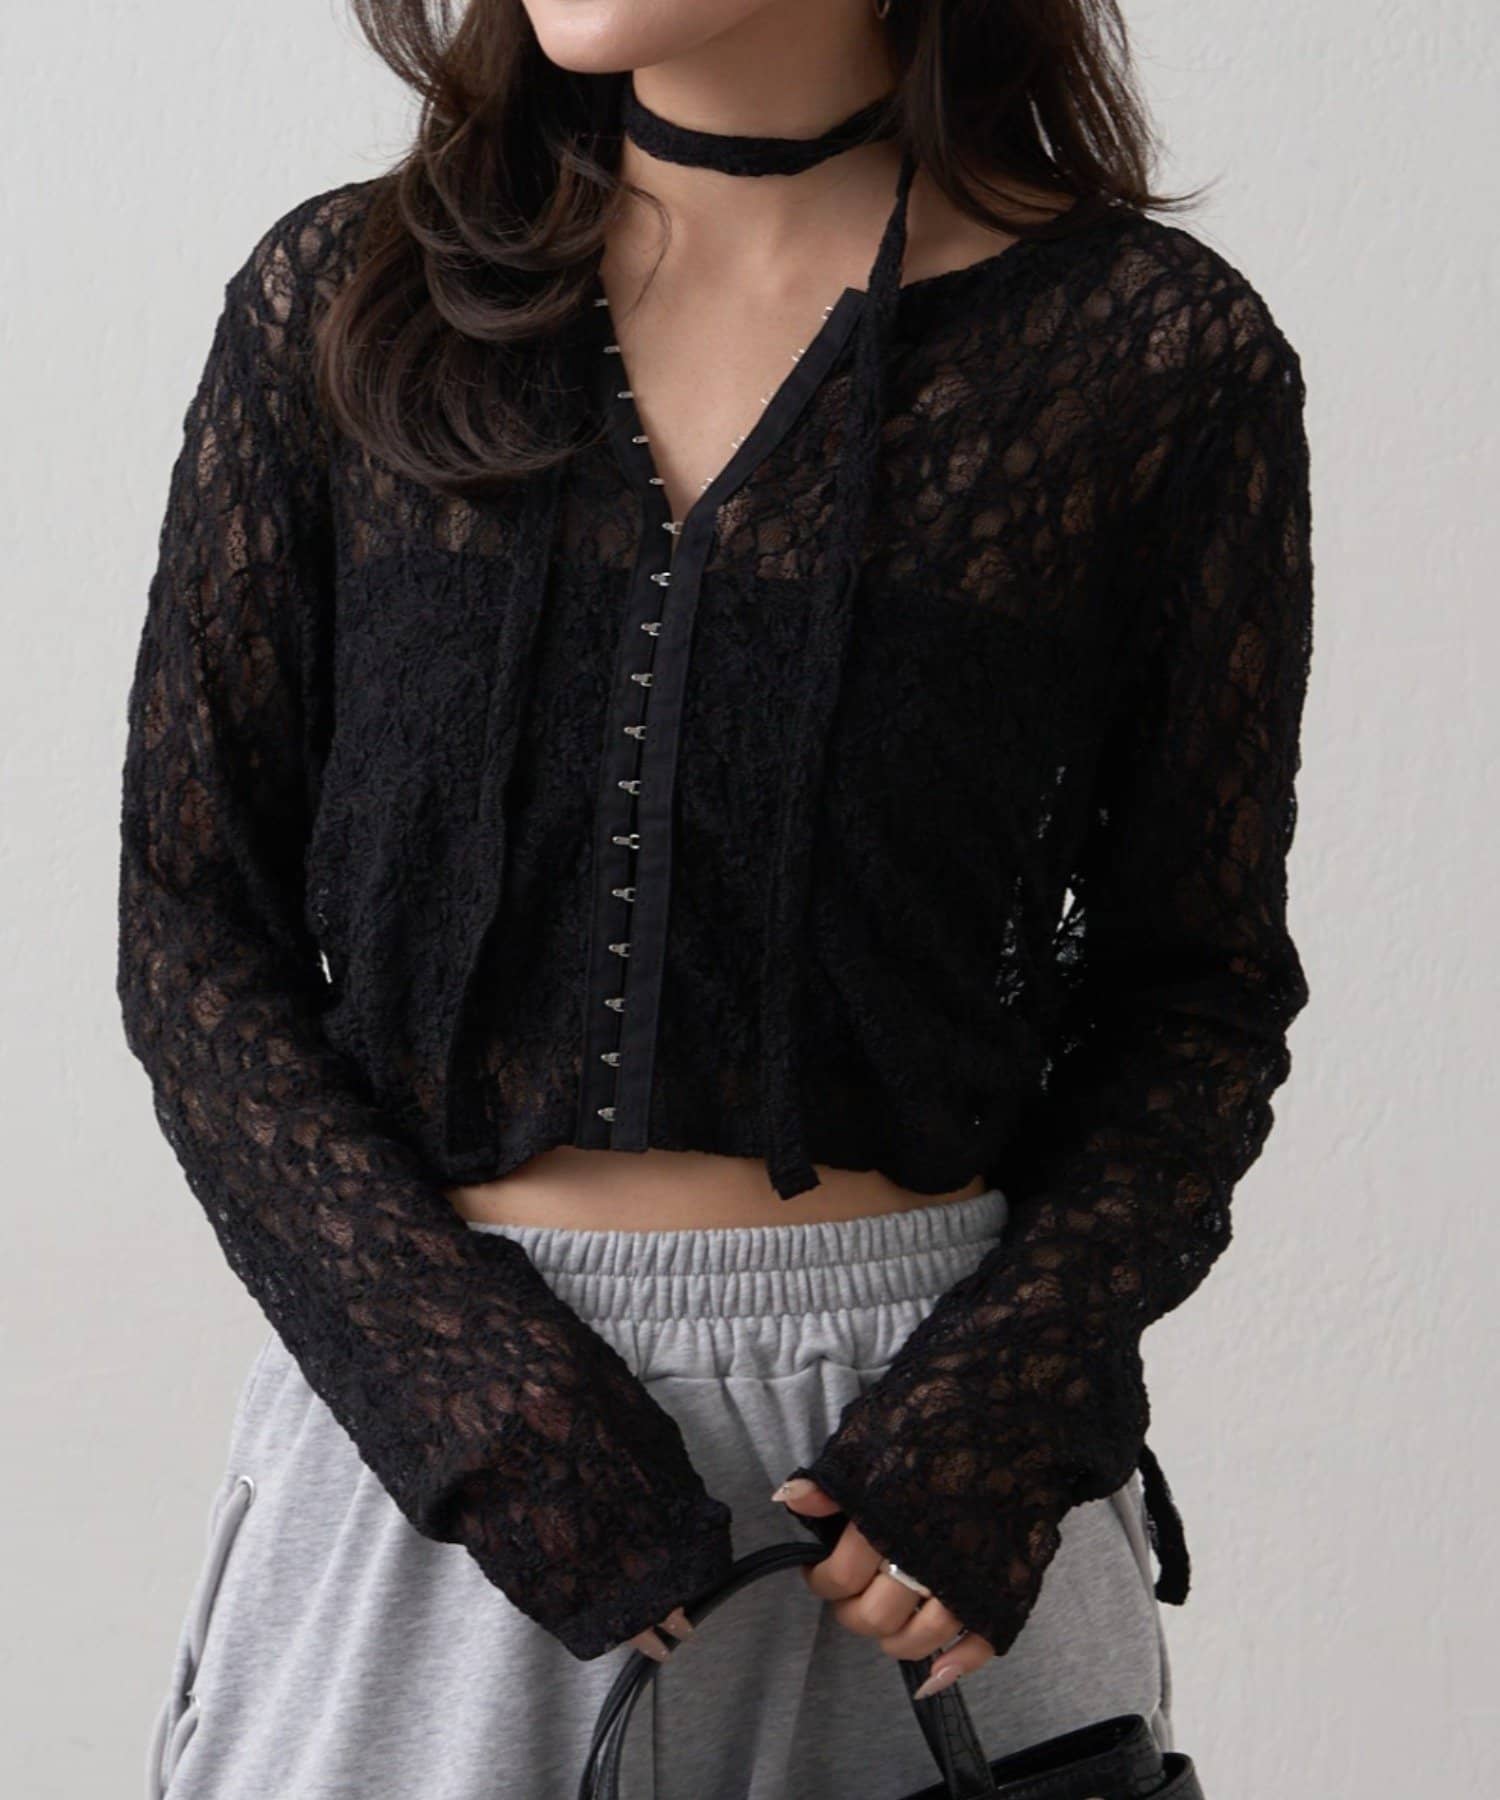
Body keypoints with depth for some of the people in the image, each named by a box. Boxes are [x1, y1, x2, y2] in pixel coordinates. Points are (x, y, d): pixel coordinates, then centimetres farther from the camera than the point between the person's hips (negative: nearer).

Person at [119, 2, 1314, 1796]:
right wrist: (469, 1380, -11)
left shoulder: (1156, 349, -5)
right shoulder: (340, 299, 0)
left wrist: (1012, 1392, -12)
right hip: (430, 1383, 1)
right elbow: (191, 924, 0)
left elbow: (1201, 976, 2)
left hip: (916, 1431, -1)